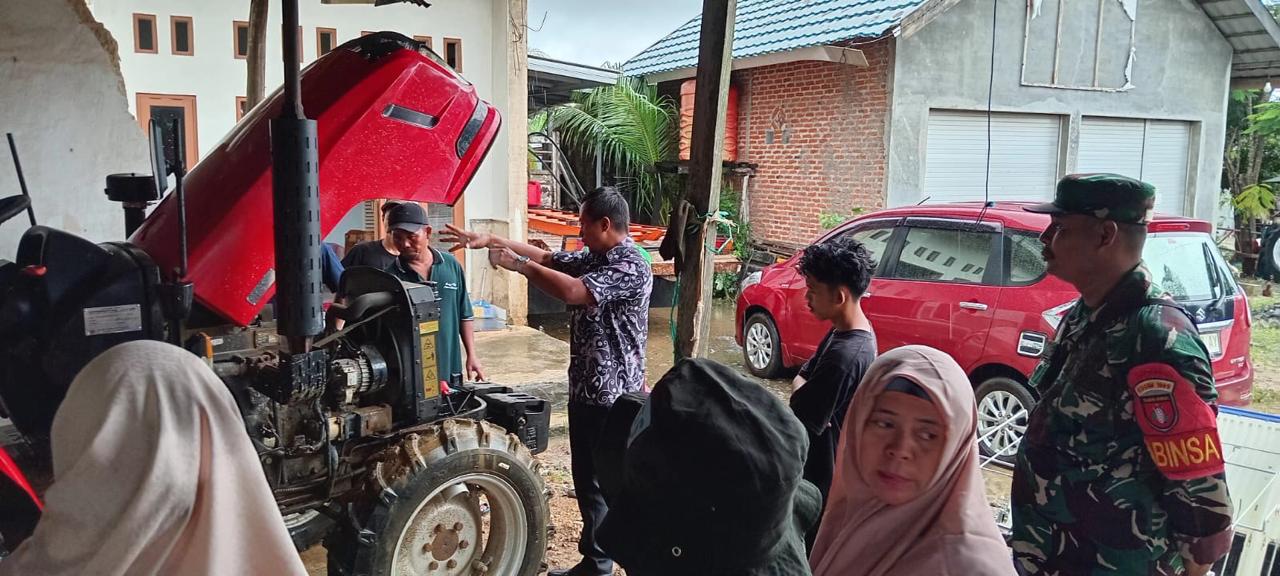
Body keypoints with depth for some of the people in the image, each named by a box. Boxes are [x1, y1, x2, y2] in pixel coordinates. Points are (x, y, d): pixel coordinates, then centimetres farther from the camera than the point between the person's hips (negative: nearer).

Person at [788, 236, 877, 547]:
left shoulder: (845, 356, -29)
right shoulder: (852, 331, 1)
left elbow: (795, 425, -24)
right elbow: (802, 377, 7)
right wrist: (804, 394, -11)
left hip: (823, 475, -9)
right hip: (831, 465, 9)